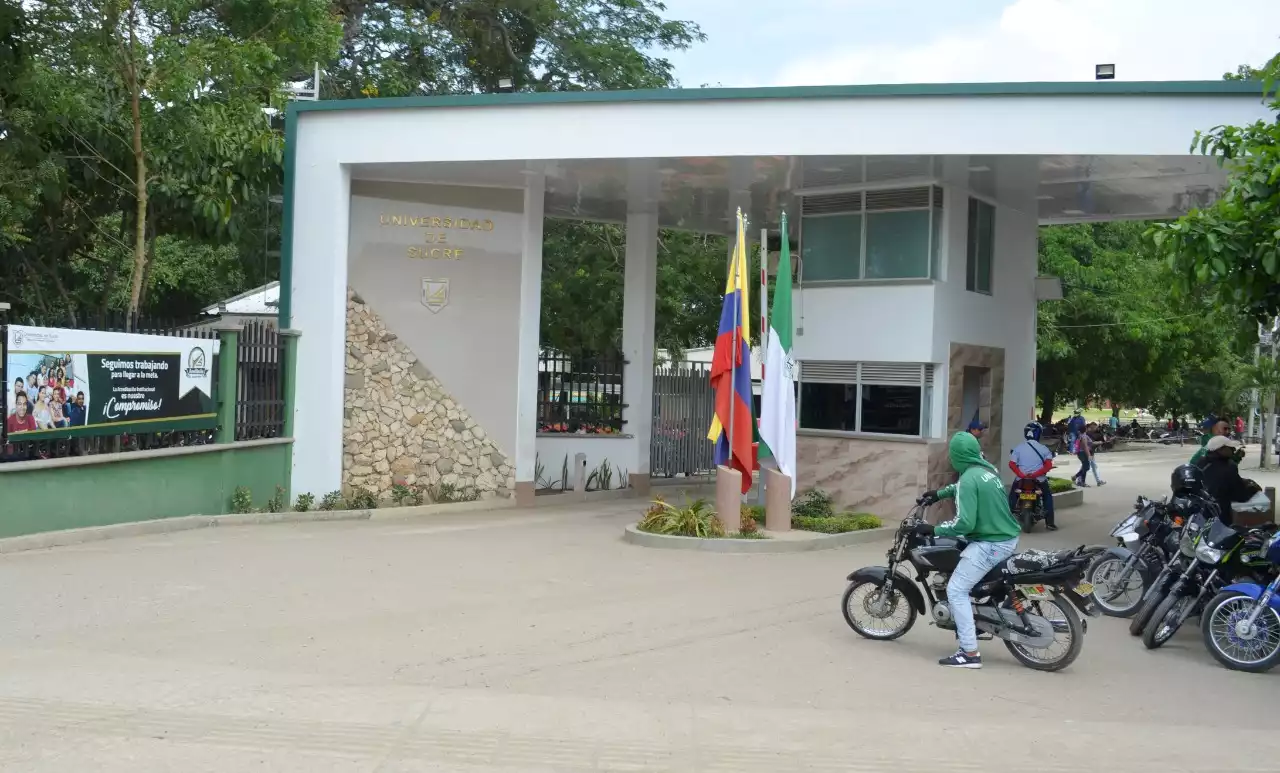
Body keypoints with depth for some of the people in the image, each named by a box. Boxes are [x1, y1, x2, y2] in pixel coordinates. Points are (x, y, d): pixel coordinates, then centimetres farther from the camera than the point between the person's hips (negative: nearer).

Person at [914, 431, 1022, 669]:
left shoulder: (968, 479, -18)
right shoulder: (987, 469, 9)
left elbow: (964, 523, -24)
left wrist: (933, 529, -14)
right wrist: (940, 493, 38)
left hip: (990, 544, -10)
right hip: (1009, 538, 10)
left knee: (956, 590, -7)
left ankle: (970, 653, -9)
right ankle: (966, 625, 34)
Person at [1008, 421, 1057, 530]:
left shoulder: (1018, 447, -2)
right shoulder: (1043, 448, -3)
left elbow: (1012, 464, -11)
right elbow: (1049, 466, -13)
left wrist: (1021, 475, -17)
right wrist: (1036, 474, -15)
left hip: (1021, 479, 0)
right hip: (1039, 479, 0)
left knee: (1012, 496, 23)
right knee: (1048, 496, 23)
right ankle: (1049, 523, 16)